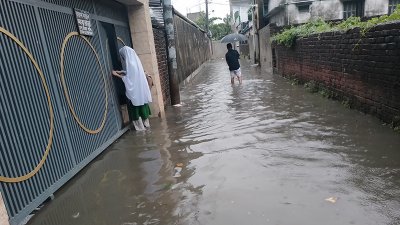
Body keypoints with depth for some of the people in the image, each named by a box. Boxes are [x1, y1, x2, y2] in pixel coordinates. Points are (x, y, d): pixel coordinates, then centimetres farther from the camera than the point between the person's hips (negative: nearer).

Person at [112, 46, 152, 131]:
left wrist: (117, 75, -13)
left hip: (135, 90, -9)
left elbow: (129, 79, -19)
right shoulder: (135, 61, 9)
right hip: (140, 89, 9)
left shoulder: (130, 63, -20)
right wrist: (121, 72, 15)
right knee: (141, 106, 16)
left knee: (136, 107, 2)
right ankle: (145, 123, 26)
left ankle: (140, 126, 11)